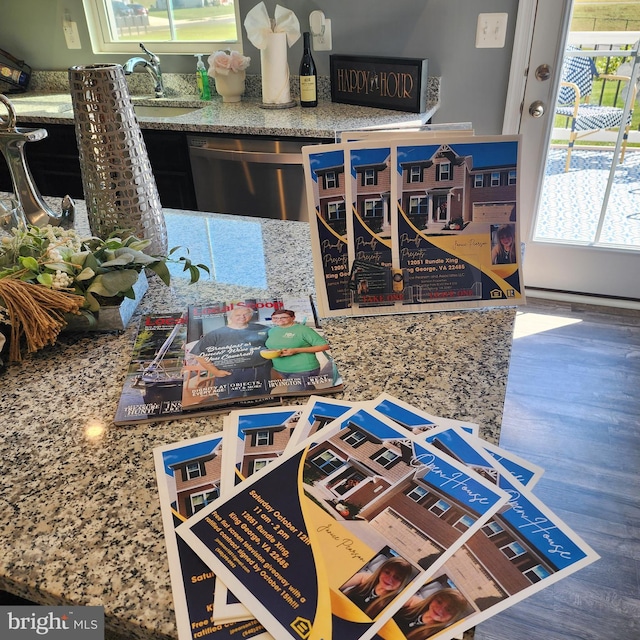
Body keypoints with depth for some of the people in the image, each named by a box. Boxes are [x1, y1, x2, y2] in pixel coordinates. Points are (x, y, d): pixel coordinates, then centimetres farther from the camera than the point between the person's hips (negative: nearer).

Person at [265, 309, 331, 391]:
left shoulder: (303, 329, -10)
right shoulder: (272, 331, 9)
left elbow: (324, 346, -13)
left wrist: (296, 350, -20)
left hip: (303, 370, -6)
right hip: (281, 371, 6)